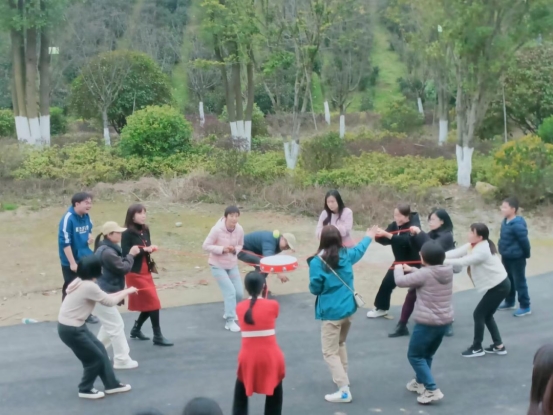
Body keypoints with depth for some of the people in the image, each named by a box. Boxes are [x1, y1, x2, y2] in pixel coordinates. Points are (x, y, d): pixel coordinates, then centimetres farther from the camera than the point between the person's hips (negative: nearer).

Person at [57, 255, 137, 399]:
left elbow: (103, 297, 12)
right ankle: (85, 389, 23)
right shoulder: (89, 286, -25)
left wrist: (122, 292, 8)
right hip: (70, 329, -9)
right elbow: (109, 302, -14)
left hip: (75, 326, 9)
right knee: (95, 358, 5)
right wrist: (127, 292, 0)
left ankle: (112, 384, 27)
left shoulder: (81, 282, 4)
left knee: (100, 350, 16)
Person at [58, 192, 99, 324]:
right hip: (71, 263, -7)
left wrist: (90, 236, -3)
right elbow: (65, 242, -23)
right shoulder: (68, 219, -22)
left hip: (86, 260, 7)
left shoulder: (86, 217, 1)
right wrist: (72, 263, -22)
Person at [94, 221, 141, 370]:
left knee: (109, 325, 22)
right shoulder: (107, 252, -24)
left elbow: (118, 265, 14)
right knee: (116, 325, -3)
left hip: (103, 293, 11)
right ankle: (121, 360, 4)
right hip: (103, 295, -11)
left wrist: (130, 254, 3)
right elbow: (123, 268, -21)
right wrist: (131, 255, -8)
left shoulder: (107, 249, 10)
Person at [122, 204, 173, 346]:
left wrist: (151, 250, -8)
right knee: (153, 302, -7)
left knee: (148, 304, 12)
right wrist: (144, 250, -24)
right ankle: (157, 336, 2)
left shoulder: (145, 231, 8)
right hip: (135, 274, -7)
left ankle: (136, 329, 32)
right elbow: (125, 254, -21)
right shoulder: (127, 233, -13)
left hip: (146, 273, 7)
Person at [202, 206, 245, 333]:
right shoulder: (217, 229, -23)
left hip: (232, 265, 5)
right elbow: (206, 246, -16)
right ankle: (230, 321, -2)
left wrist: (235, 250, -15)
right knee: (230, 291, -14)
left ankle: (229, 313, 34)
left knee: (239, 293, 7)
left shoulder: (239, 229, -10)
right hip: (218, 265, -5)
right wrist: (222, 249, -27)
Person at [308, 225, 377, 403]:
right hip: (348, 309, 7)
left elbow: (315, 289, -11)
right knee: (340, 344, 27)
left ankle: (344, 391, -9)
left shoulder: (317, 262, -17)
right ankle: (342, 378, 38)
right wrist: (369, 236, 44)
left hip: (331, 312, -7)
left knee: (330, 352, -2)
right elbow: (360, 249, 24)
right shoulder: (347, 255, 2)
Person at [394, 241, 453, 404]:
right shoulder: (448, 271, 0)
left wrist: (398, 269, 7)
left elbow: (401, 281, -12)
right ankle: (420, 382, 40)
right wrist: (412, 270, 19)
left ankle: (432, 390, 0)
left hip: (427, 323, -7)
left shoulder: (424, 274, -20)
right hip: (445, 321, 7)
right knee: (427, 355, 25)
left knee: (414, 355, 7)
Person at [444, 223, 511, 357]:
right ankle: (499, 346, 25)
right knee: (487, 315, 16)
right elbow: (456, 252, -7)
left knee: (479, 314, -3)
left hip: (500, 286, -10)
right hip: (497, 284, 10)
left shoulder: (482, 251, -26)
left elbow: (463, 261, -31)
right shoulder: (473, 245, 3)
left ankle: (477, 348, 9)